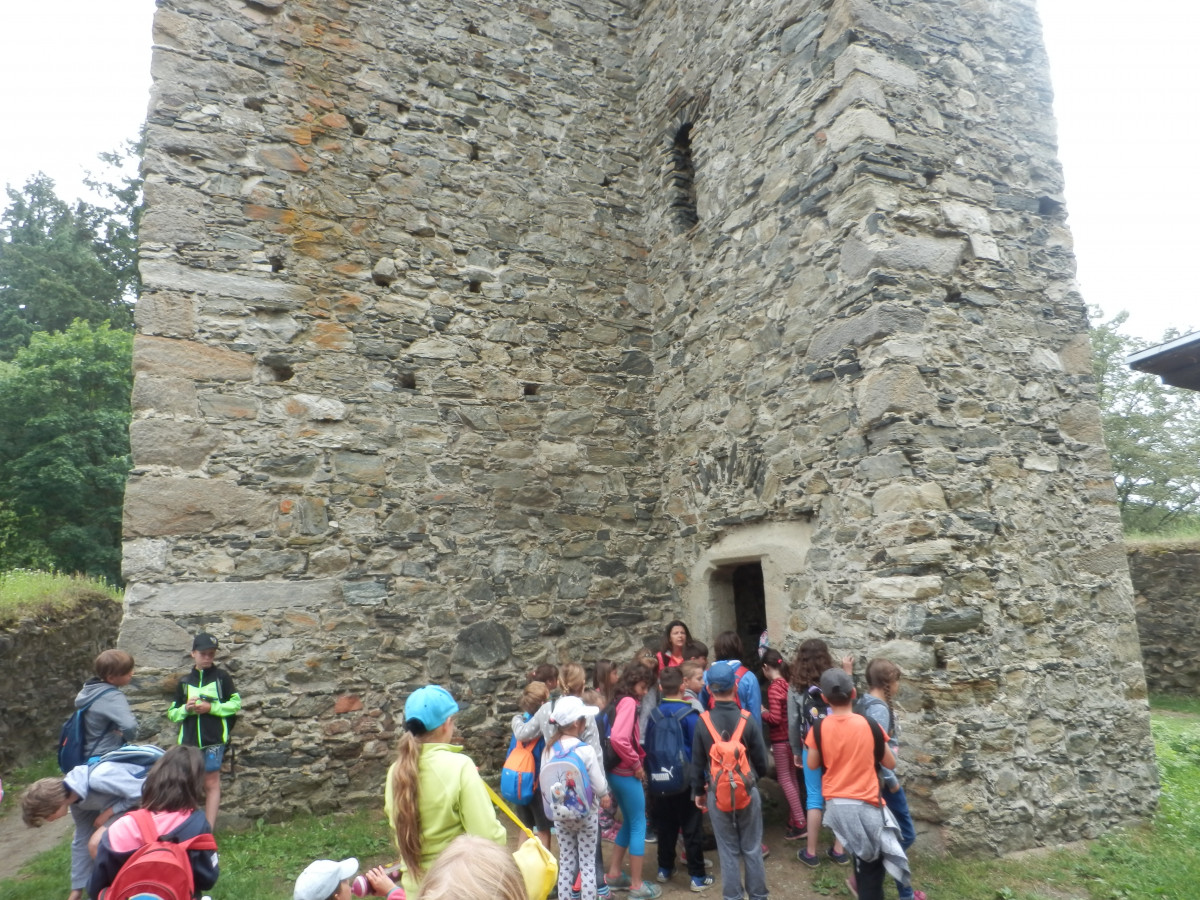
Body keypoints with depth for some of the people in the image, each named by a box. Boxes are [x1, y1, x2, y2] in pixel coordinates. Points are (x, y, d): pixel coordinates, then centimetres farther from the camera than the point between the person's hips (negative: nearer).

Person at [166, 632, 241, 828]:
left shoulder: (221, 676, 2)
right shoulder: (184, 681, 12)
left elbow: (236, 703, 1)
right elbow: (172, 714, 13)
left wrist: (211, 707, -11)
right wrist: (185, 709, -7)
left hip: (214, 739, -3)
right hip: (188, 740, 3)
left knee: (211, 783, 1)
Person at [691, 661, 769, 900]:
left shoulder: (703, 721, -10)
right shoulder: (747, 719, -13)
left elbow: (697, 762, -2)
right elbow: (761, 759, -3)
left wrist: (698, 791, 12)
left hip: (717, 793, 0)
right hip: (748, 791, 0)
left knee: (728, 849, 12)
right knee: (752, 848, 14)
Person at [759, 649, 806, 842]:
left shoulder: (774, 687, -19)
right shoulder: (786, 684, 4)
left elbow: (775, 718, -23)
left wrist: (762, 712, -7)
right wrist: (769, 710, 9)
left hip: (780, 739, -8)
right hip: (790, 737, 8)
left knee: (784, 779, -1)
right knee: (791, 777, 15)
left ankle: (800, 823, -2)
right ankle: (794, 820, 24)